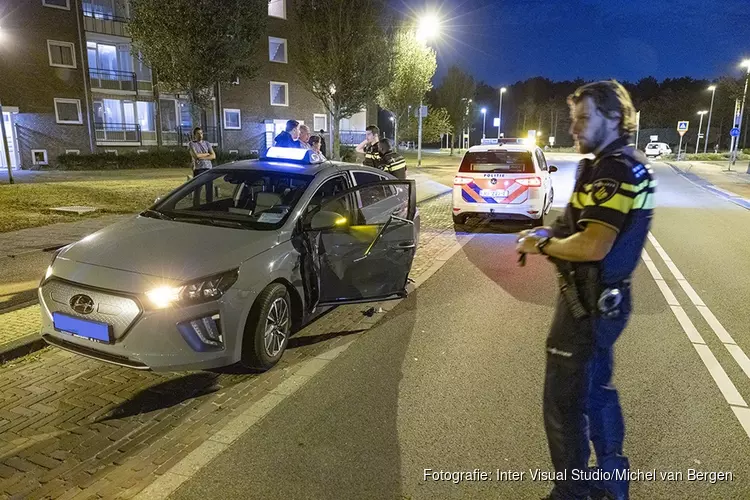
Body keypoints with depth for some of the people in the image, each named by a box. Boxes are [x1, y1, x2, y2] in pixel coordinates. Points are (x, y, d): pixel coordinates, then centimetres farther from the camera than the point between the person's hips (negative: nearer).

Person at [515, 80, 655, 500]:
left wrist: (542, 245, -14)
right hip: (606, 298, 11)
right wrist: (552, 234, 5)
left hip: (588, 302, -11)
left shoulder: (614, 169, -22)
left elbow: (593, 246, -30)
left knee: (564, 403, 3)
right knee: (598, 388, 24)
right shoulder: (632, 164, 11)